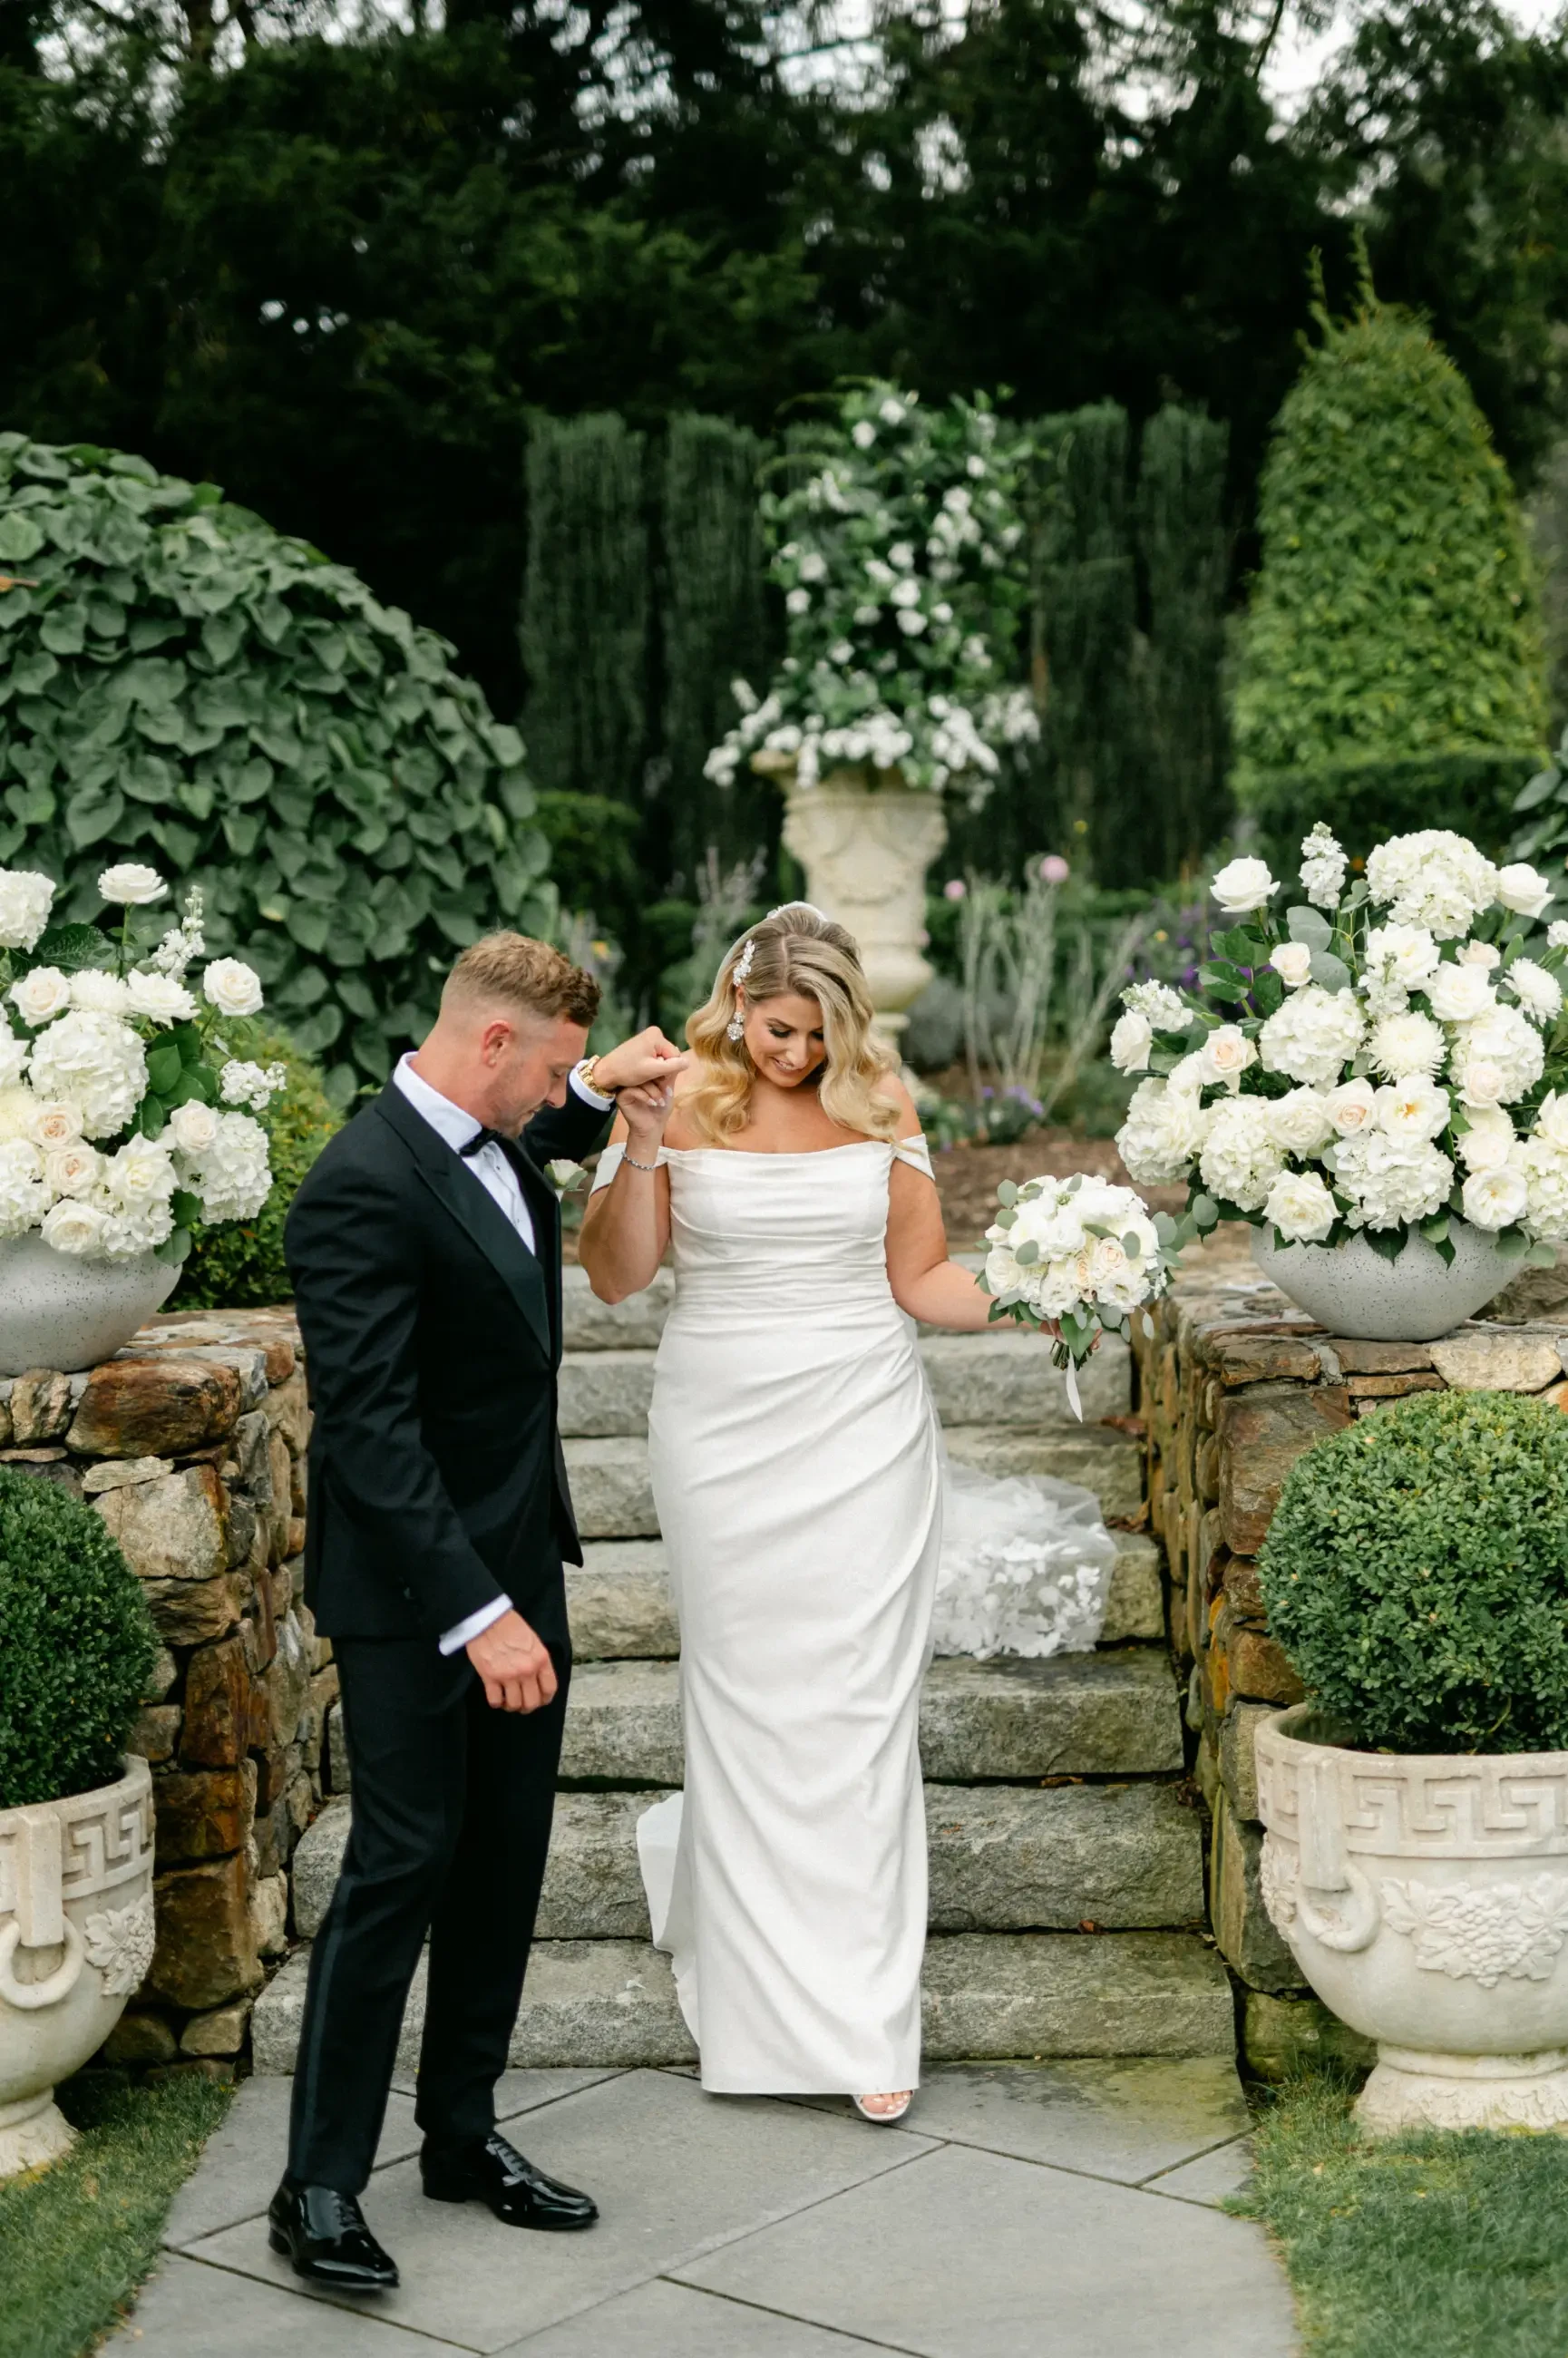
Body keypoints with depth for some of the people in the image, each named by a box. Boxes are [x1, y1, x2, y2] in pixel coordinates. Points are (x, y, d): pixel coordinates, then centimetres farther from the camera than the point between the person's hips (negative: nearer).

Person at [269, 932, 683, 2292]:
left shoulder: (498, 1148, 7)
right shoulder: (365, 1185, -22)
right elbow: (369, 1427, -26)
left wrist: (597, 1093, 19)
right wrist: (474, 1611, -28)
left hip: (518, 1564, 9)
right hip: (414, 1591, -9)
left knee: (507, 1853, 13)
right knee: (405, 1859, -4)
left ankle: (464, 2132, 26)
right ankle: (321, 2185, 6)